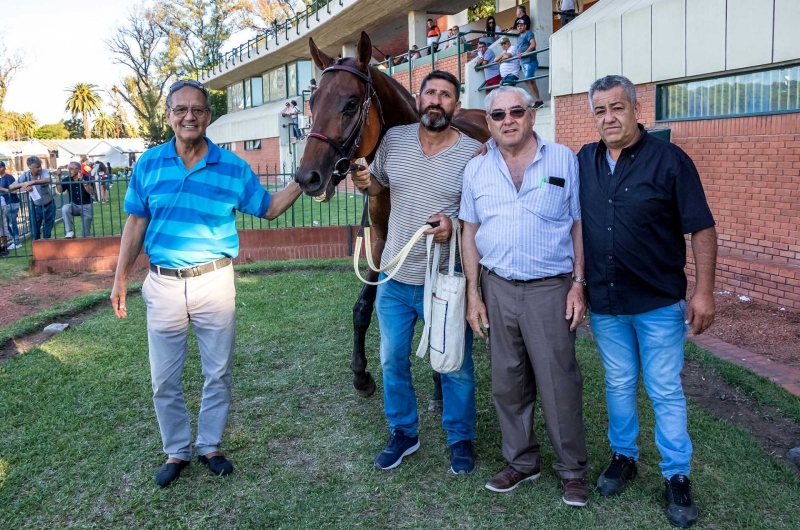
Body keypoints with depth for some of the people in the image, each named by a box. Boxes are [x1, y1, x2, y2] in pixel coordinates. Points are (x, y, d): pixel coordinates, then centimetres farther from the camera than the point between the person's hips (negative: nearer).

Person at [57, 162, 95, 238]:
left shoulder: (86, 178, -12)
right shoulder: (67, 180, -3)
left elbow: (91, 192, -26)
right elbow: (60, 190, -14)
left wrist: (82, 180, -36)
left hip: (86, 206, -2)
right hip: (74, 205, 2)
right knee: (65, 208, -32)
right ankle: (70, 232, -24)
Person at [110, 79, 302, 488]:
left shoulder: (233, 167, -4)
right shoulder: (148, 164, -1)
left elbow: (269, 208, 6)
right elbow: (136, 223, 5)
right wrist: (120, 279, 4)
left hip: (214, 283, -1)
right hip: (162, 285, 1)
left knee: (218, 373, 11)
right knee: (164, 378, 10)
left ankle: (209, 446, 31)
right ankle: (176, 451, 30)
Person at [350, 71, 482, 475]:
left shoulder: (472, 151, -9)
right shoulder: (394, 139, 0)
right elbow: (378, 184, 15)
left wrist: (454, 226, -23)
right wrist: (365, 183, -7)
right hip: (394, 277, 4)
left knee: (456, 367, 9)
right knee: (393, 361, 15)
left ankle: (461, 439, 31)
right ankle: (402, 433, 35)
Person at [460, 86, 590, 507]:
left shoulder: (564, 160, -3)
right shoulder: (476, 169, 4)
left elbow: (579, 225, 0)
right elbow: (470, 232, 8)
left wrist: (579, 284, -6)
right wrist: (473, 293, 4)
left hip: (551, 287, -3)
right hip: (498, 287, 3)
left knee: (558, 384, 3)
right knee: (507, 382, 13)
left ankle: (573, 470, 21)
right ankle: (521, 461, 31)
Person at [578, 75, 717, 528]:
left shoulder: (670, 159, -9)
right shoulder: (584, 162, 3)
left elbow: (702, 228, -9)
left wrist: (704, 292, -13)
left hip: (659, 302, -3)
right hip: (604, 302, 4)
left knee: (666, 392, 5)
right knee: (619, 385, 16)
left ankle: (677, 477, 21)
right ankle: (623, 457, 34)